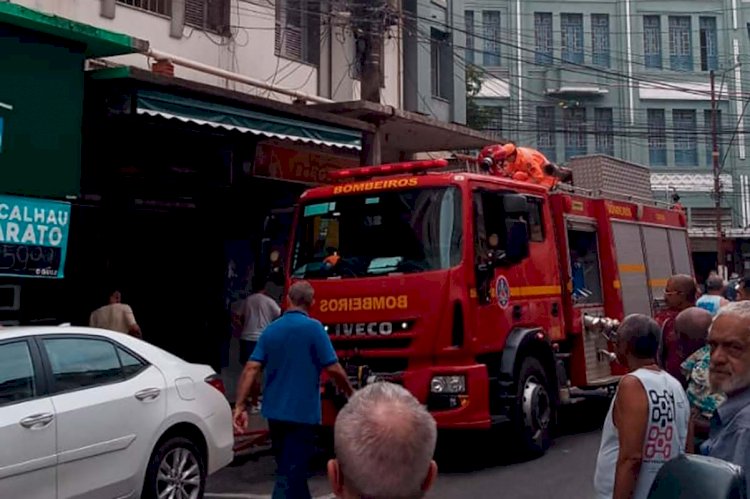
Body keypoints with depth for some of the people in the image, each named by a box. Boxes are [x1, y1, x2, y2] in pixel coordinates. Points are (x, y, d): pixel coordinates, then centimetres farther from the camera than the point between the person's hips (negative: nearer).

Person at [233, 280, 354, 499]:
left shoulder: (271, 329, 4)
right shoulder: (313, 328, -12)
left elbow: (251, 368, -3)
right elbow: (333, 369, -11)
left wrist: (239, 406, -5)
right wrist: (351, 394, 5)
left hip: (274, 412, 6)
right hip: (302, 413, -6)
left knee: (289, 467, 20)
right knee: (291, 472, -3)